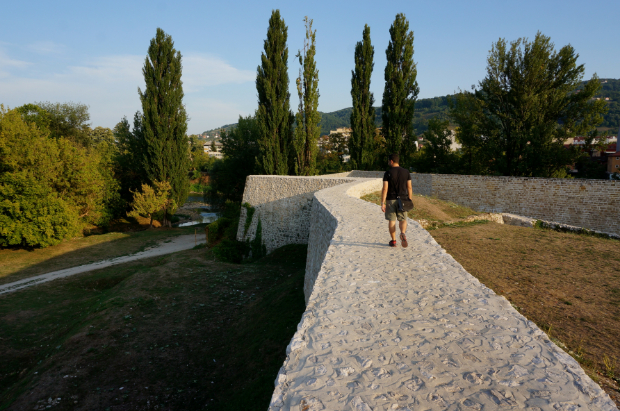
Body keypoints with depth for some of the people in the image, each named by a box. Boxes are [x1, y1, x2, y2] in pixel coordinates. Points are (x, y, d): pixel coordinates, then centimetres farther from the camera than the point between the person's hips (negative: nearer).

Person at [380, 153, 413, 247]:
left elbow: (385, 189, -12)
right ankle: (403, 233, -18)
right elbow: (409, 188, 3)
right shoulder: (406, 172, 2)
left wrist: (382, 203, -10)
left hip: (391, 200, -2)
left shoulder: (388, 173, -8)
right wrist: (410, 200, 12)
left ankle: (393, 241, 14)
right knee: (403, 219, 10)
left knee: (391, 220, 8)